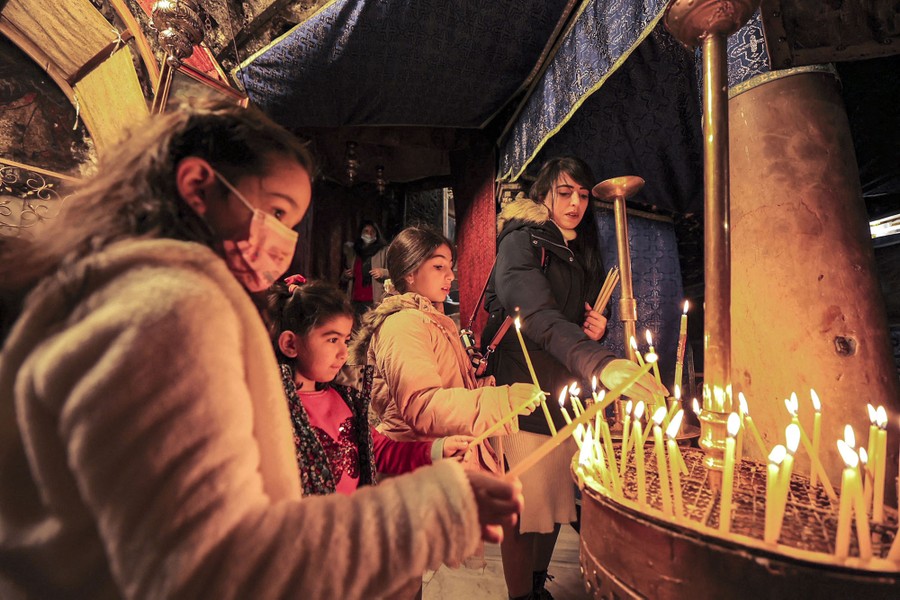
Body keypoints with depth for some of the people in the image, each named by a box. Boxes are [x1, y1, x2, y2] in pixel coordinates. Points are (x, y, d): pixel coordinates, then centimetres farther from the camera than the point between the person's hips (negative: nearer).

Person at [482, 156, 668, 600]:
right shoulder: (521, 242, -10)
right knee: (523, 510, -1)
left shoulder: (585, 254, 15)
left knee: (557, 501, 16)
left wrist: (597, 330, 2)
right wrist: (600, 364, -41)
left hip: (568, 394, 7)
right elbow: (539, 316, -28)